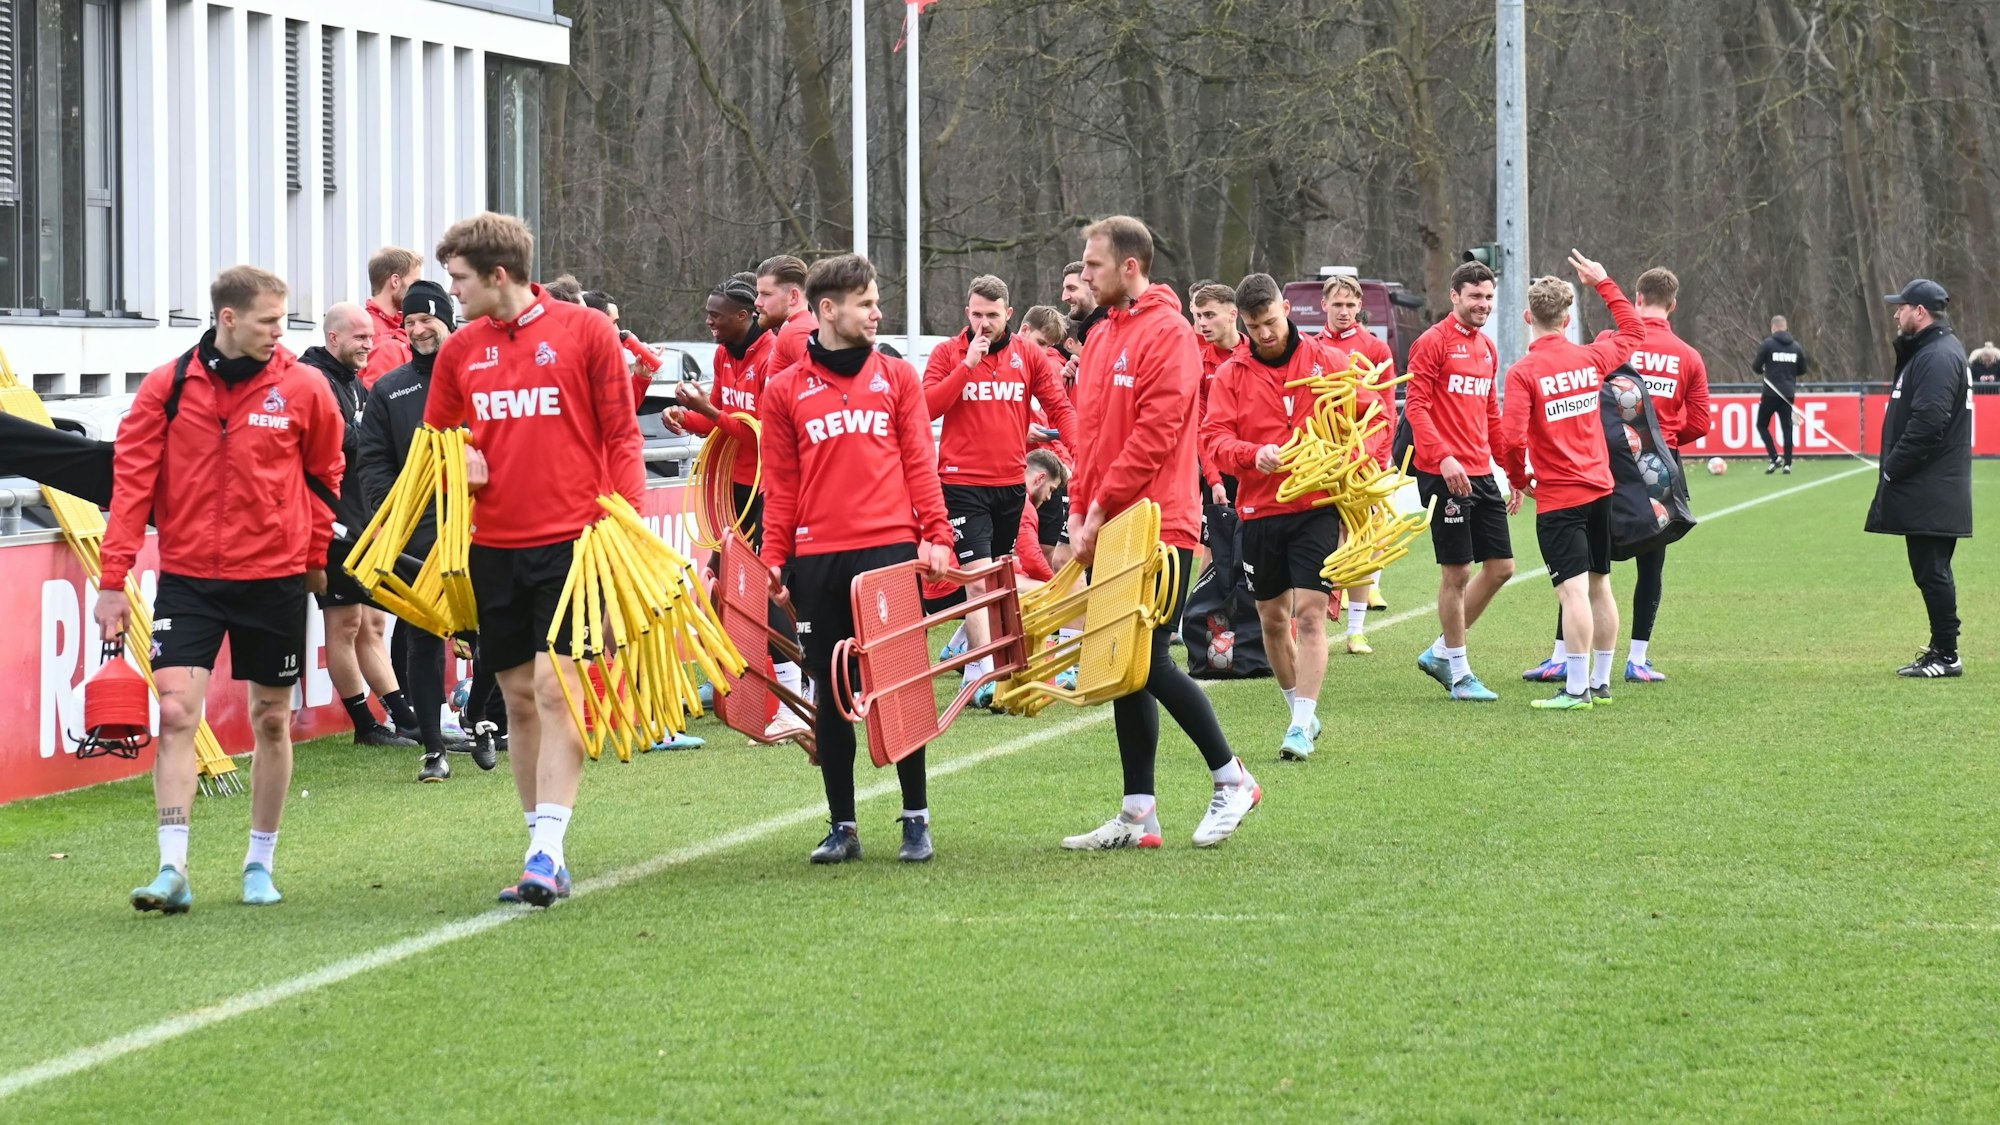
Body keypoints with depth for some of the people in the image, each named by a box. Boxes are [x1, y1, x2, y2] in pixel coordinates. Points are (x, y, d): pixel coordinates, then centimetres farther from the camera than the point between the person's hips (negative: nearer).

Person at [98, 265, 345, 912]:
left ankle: (260, 865, 22)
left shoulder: (303, 388, -3)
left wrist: (315, 555, 16)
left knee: (272, 720, 8)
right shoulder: (168, 387, -4)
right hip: (187, 576, -1)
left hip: (274, 578, 1)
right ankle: (173, 869, -10)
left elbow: (325, 475, 11)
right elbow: (132, 481, -4)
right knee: (175, 712, -12)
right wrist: (114, 579, -7)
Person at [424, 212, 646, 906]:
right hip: (493, 546, 5)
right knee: (518, 698, 7)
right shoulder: (458, 351, 10)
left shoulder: (585, 331, -2)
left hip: (571, 540, -5)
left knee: (554, 685, -14)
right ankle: (547, 856, 14)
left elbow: (620, 434, -1)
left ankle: (547, 849, -16)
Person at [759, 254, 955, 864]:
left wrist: (935, 534, -4)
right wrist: (773, 559, 0)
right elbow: (780, 486, 7)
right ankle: (842, 826, 12)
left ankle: (916, 819, 8)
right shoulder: (785, 390, 8)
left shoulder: (898, 377, 10)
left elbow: (919, 463, 7)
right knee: (830, 694, 4)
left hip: (890, 550, 0)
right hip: (818, 559, 0)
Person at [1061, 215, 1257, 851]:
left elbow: (1154, 434, -18)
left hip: (1158, 528, -9)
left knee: (1149, 664, -8)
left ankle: (1232, 780, 8)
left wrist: (1101, 510, -16)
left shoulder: (1167, 334, -11)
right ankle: (1138, 815, 9)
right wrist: (1079, 513, 8)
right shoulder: (1101, 336, 16)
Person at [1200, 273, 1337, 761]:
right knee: (1272, 619, 12)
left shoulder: (1324, 361, 1)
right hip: (1259, 510, 3)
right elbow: (1213, 439, -6)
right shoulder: (1232, 374, 3)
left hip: (1316, 507, -3)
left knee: (1310, 614, -12)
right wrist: (1253, 454, -26)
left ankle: (1302, 727, -12)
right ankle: (1302, 712, 30)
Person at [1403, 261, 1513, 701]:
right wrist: (1443, 457, -26)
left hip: (1481, 473, 8)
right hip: (1443, 474, -8)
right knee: (1457, 572, -3)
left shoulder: (1486, 348, 16)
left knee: (1501, 566, 6)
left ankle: (1440, 653, 19)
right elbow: (1416, 406, -14)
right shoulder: (1433, 343, -8)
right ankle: (1458, 672, 8)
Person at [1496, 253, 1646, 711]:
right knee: (1600, 586, 14)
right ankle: (1601, 682, 22)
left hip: (1558, 499, -6)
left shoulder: (1523, 372, -12)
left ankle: (1576, 689, -13)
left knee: (1573, 589, -11)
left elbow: (1512, 439, -20)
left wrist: (1519, 480, -1)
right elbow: (1634, 332, 24)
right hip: (1600, 488, 6)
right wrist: (1604, 283, 30)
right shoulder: (1591, 358, 3)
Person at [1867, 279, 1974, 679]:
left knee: (1932, 572, -7)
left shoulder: (1938, 357, -16)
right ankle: (1941, 651, 18)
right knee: (1930, 573, 13)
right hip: (1929, 491, 11)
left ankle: (1946, 656, -3)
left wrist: (1893, 468, -17)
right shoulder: (1927, 351, 18)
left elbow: (1927, 424, -24)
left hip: (1931, 492, -11)